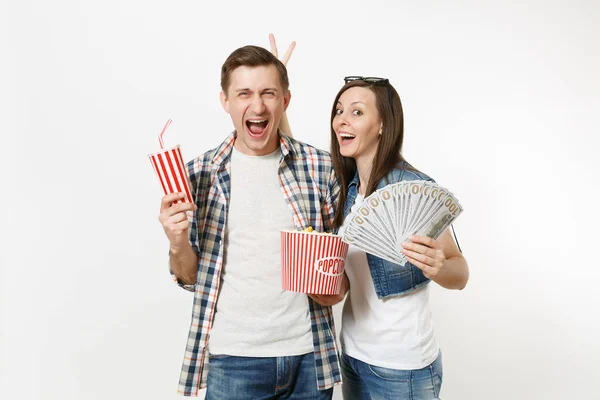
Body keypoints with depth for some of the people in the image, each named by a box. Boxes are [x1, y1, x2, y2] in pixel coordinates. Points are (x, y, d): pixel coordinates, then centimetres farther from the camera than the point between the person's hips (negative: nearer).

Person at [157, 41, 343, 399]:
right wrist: (178, 244, -17)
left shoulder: (321, 166, -5)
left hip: (309, 354, 1)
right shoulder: (198, 174, -4)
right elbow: (190, 277, 3)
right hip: (233, 358, 0)